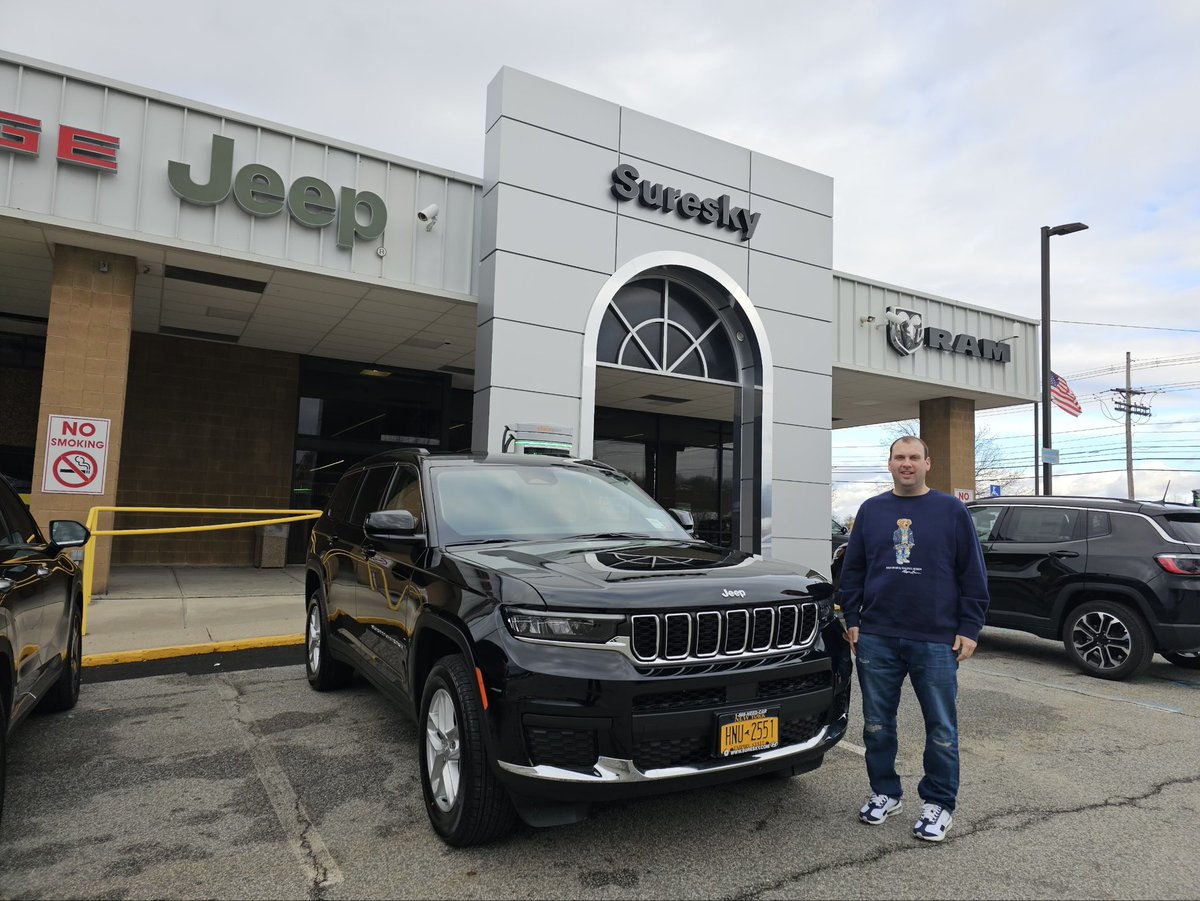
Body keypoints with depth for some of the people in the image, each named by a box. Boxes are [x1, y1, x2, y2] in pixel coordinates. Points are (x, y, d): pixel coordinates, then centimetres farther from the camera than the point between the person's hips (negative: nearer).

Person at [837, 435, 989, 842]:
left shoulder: (951, 511, 1)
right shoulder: (871, 510, 8)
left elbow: (973, 575, 1)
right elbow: (852, 571, 11)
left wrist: (969, 629, -4)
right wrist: (852, 619, 5)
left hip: (937, 641, -2)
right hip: (876, 639, 2)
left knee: (941, 728, 7)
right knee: (877, 724, 12)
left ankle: (938, 802, 24)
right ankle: (885, 792, 28)